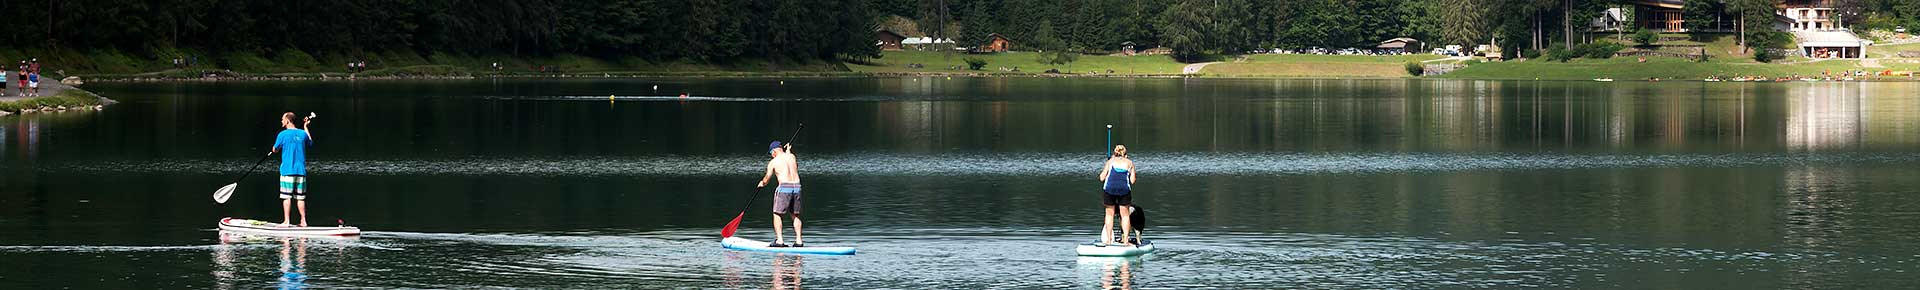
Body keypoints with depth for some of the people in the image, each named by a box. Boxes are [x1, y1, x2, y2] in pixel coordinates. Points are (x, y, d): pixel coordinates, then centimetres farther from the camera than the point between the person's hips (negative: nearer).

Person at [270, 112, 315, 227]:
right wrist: (306, 127, 30)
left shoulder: (283, 135, -8)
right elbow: (310, 143, 25)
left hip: (287, 170, -4)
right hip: (301, 170, 4)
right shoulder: (303, 134, 4)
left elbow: (275, 150, 3)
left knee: (287, 197, -1)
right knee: (300, 197, 8)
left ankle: (286, 221, -3)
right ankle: (303, 221, 7)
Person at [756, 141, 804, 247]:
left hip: (784, 187, -5)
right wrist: (787, 152, 47)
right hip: (797, 186, 5)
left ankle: (779, 240, -6)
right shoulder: (792, 156, 12)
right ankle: (798, 240, 8)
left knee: (777, 214, 3)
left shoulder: (773, 162, 2)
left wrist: (761, 184, 33)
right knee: (795, 215, 14)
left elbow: (766, 179, 12)